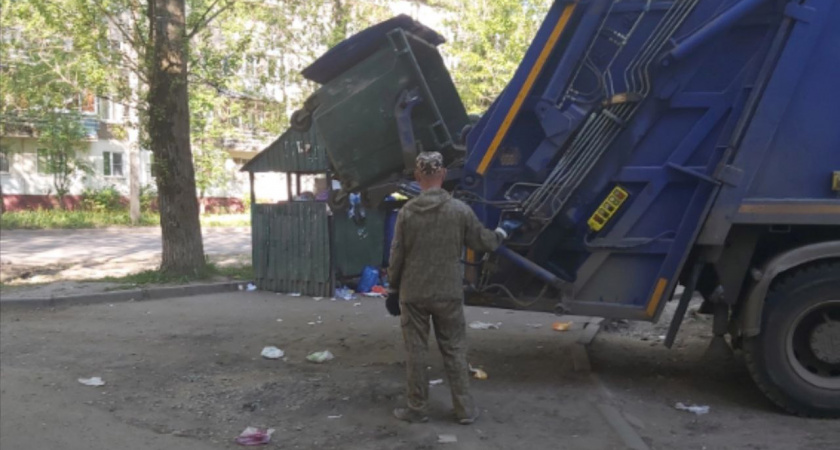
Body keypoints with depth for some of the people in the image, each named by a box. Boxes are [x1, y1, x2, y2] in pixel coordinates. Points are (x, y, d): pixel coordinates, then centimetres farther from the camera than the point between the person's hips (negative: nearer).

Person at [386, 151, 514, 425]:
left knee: (416, 351, 9)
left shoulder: (407, 212, -6)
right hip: (449, 294, 0)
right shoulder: (460, 210, -7)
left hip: (413, 294, 0)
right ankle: (464, 409, 17)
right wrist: (499, 235, 26)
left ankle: (417, 409, 18)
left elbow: (396, 257, -2)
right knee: (454, 351, 10)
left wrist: (393, 288, 13)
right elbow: (483, 243, 4)